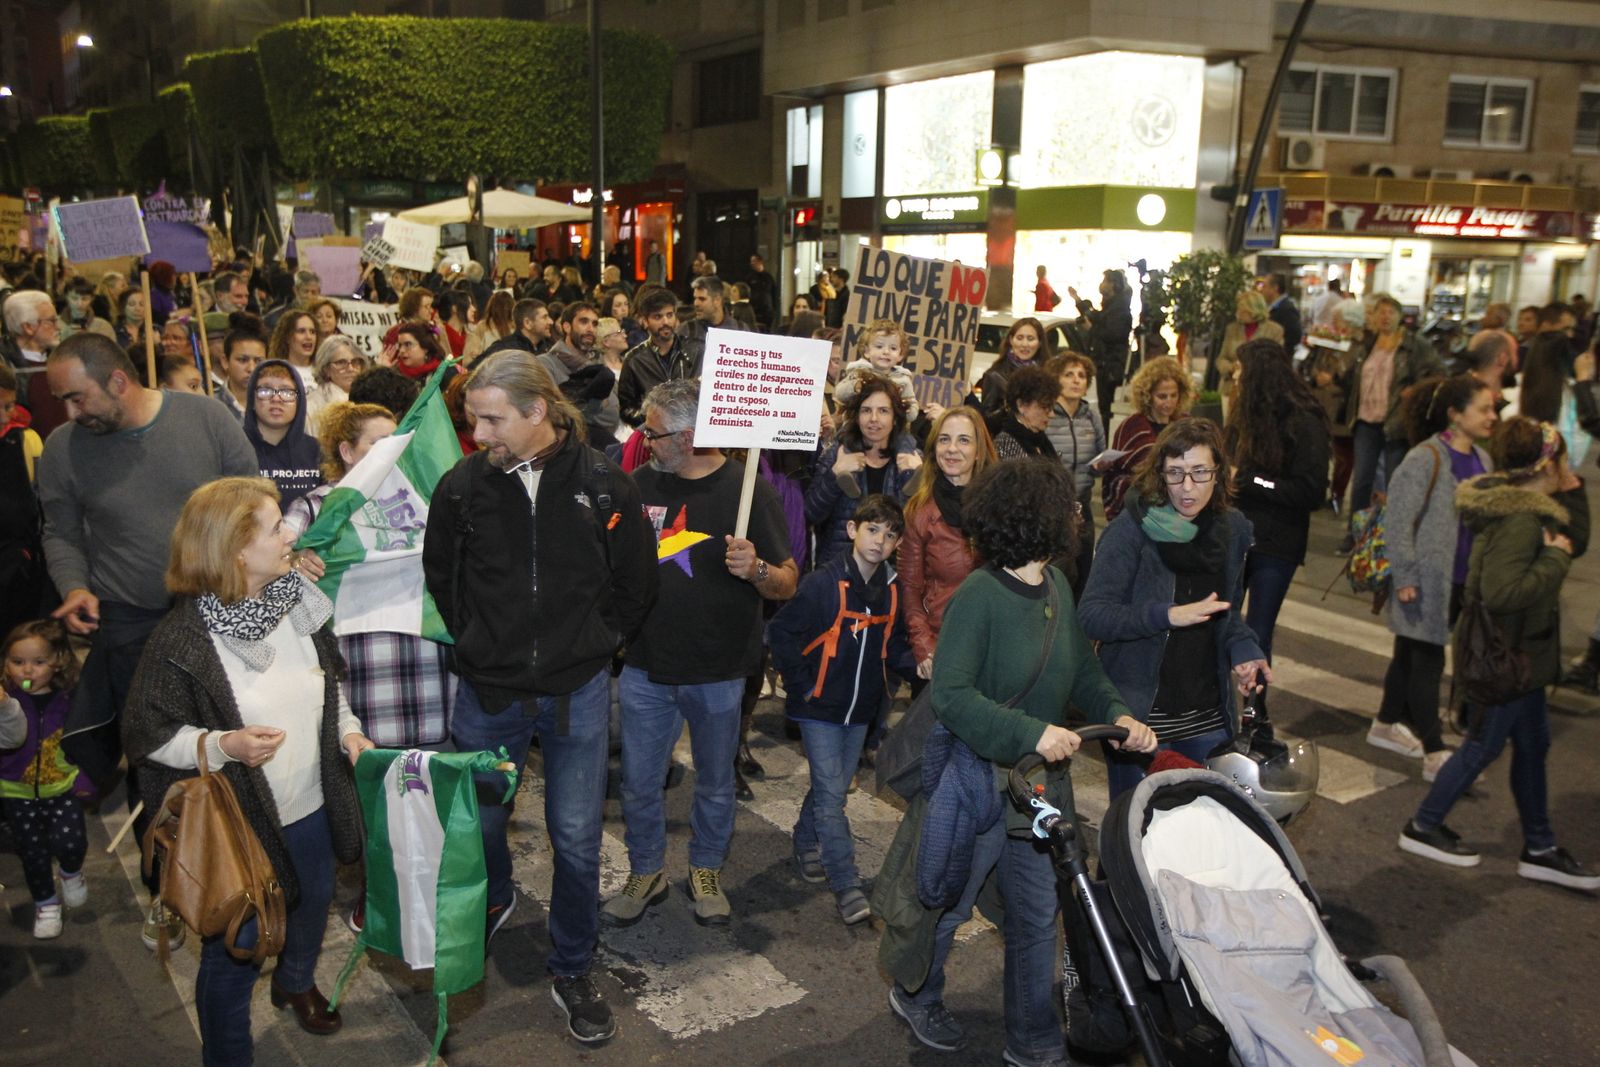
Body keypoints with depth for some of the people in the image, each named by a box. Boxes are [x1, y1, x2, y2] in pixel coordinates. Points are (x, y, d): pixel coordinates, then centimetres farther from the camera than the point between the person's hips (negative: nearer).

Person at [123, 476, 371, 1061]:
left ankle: (297, 982, 61)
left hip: (311, 811, 6)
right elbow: (147, 734, -14)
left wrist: (348, 730, -3)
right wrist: (223, 745, -29)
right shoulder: (180, 640, -23)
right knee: (235, 951, 9)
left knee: (312, 907, 29)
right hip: (237, 826, -6)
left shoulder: (298, 605, -4)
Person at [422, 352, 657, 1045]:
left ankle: (572, 970, 28)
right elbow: (440, 576, 9)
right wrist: (478, 643, 6)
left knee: (576, 839, 7)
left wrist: (591, 646, 2)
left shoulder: (604, 486, -10)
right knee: (479, 822, 18)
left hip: (576, 694, -1)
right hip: (488, 692, 2)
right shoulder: (463, 484, -7)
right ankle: (495, 901, 52)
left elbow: (636, 585, 2)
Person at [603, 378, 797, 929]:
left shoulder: (748, 490, -11)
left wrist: (755, 569, -31)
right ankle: (646, 871, 33)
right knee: (639, 783, 10)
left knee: (715, 782, 15)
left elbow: (788, 585, -10)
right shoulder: (643, 482, 1)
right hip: (646, 666, 3)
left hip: (718, 673, -2)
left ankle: (706, 870, 37)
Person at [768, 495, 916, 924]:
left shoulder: (892, 590, 1)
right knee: (830, 793, -6)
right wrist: (801, 684, -12)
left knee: (833, 787, 18)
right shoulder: (824, 583, -16)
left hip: (861, 709, 6)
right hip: (820, 707, -6)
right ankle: (846, 884, -2)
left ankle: (806, 842, 41)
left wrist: (915, 665, -8)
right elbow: (781, 632, -12)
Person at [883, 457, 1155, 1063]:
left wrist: (1117, 715, -9)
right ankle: (914, 995, 44)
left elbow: (1081, 670, 10)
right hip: (980, 780, -7)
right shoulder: (978, 596, -23)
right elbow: (950, 693, -28)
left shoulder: (1056, 586, 1)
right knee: (949, 905, 16)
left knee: (1038, 916, 17)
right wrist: (1032, 732, -35)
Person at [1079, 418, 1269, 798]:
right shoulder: (1132, 528, -13)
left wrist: (1243, 649, -3)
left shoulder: (1233, 528, 3)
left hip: (1209, 718, 5)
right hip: (1140, 715, -5)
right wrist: (1167, 615, -30)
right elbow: (1091, 616, -18)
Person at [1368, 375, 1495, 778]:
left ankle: (1387, 725, 34)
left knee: (1411, 654, 19)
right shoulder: (1426, 459, -17)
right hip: (1427, 580, -8)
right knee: (1428, 661, -1)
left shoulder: (1480, 458, 7)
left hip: (1460, 579, 8)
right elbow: (1397, 521, -18)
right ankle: (1435, 755, 4)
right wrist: (1405, 576, -18)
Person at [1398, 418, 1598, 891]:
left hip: (1519, 654, 10)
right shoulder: (1520, 521, -26)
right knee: (1484, 745, 4)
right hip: (1505, 657, -10)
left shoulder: (1524, 509, 5)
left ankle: (1539, 849, 29)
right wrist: (1555, 559, -25)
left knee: (1532, 743, 17)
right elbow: (1501, 591, -36)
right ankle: (1423, 827, 20)